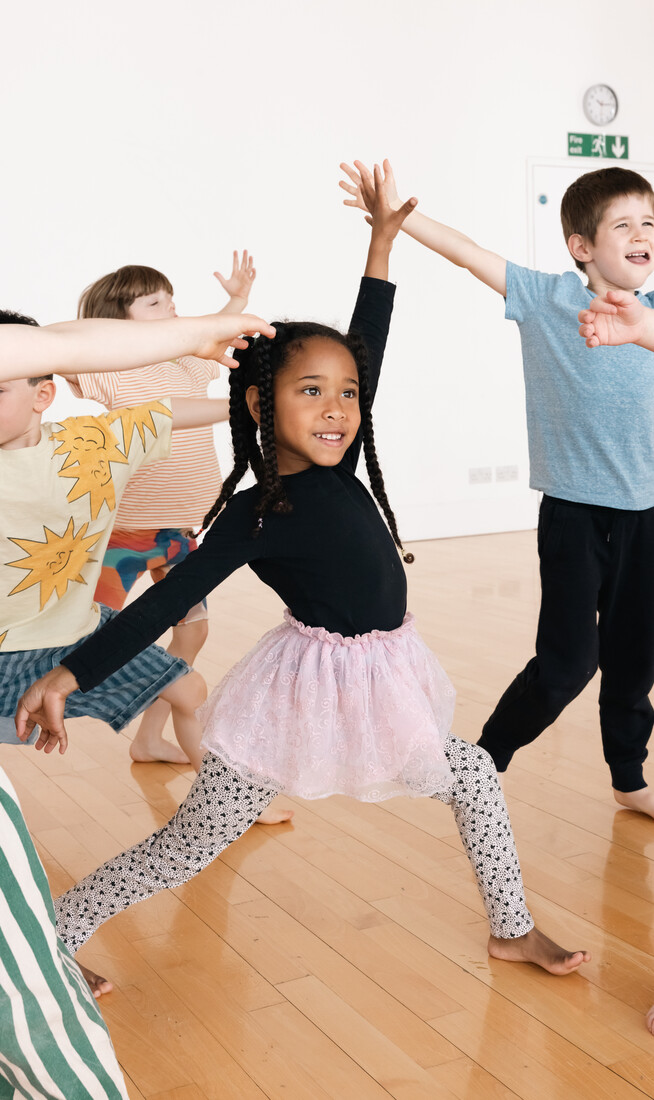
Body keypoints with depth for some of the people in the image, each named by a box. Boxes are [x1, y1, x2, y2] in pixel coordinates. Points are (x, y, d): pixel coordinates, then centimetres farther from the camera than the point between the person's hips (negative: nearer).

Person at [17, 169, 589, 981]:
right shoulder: (252, 517, -19)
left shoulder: (340, 471, -2)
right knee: (188, 845, 1)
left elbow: (366, 346, 4)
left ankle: (513, 931, 39)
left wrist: (381, 242, 7)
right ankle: (50, 938, 19)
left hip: (380, 683, 7)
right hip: (307, 686, -7)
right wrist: (66, 677, -28)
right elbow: (165, 603, -22)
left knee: (475, 778, 19)